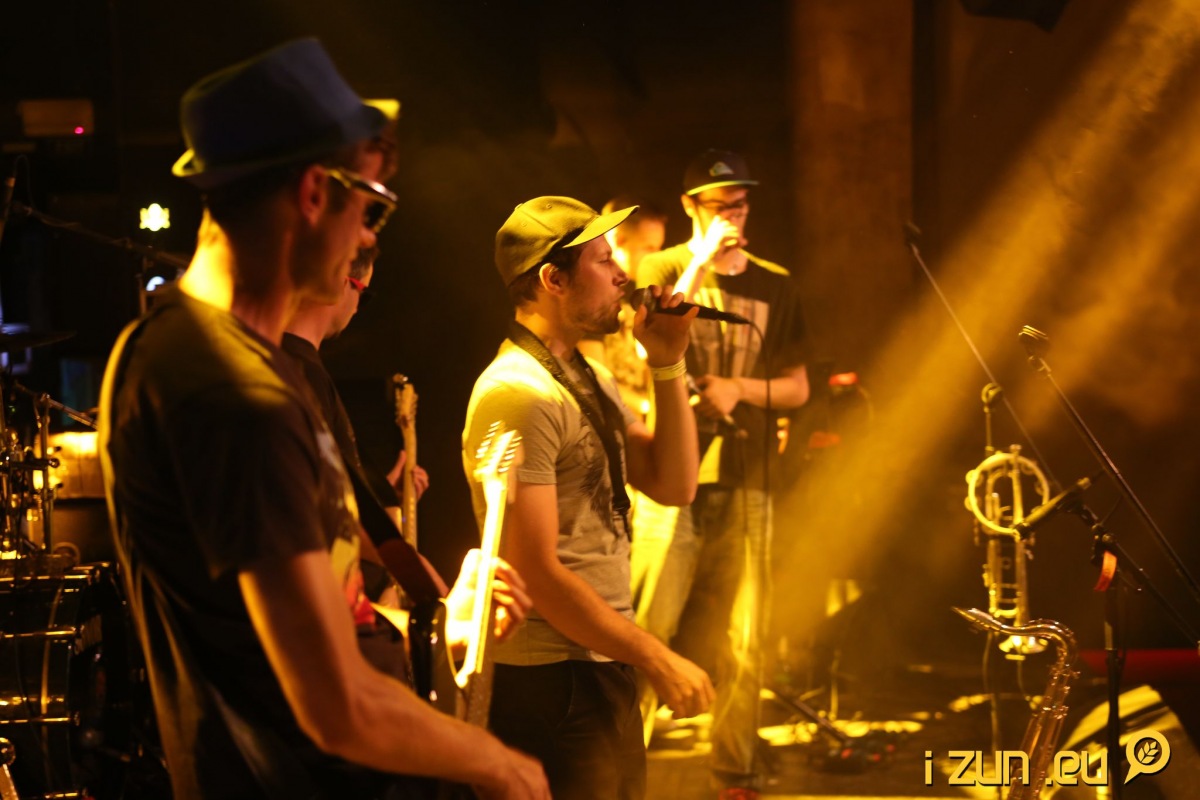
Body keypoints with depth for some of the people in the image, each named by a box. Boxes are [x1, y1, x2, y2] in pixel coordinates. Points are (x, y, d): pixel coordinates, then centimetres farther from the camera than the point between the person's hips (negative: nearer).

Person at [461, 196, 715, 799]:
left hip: (603, 673, 10)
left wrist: (668, 368, 1)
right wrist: (659, 661, -17)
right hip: (553, 683, -10)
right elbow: (539, 574, -21)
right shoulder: (519, 392, -18)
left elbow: (673, 485, 10)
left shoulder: (590, 381, 14)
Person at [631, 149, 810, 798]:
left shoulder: (773, 286, 13)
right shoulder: (662, 270, 3)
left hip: (743, 483, 3)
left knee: (741, 646, 5)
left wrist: (739, 388, -6)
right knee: (645, 632, -10)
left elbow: (797, 388, 13)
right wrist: (699, 260, -18)